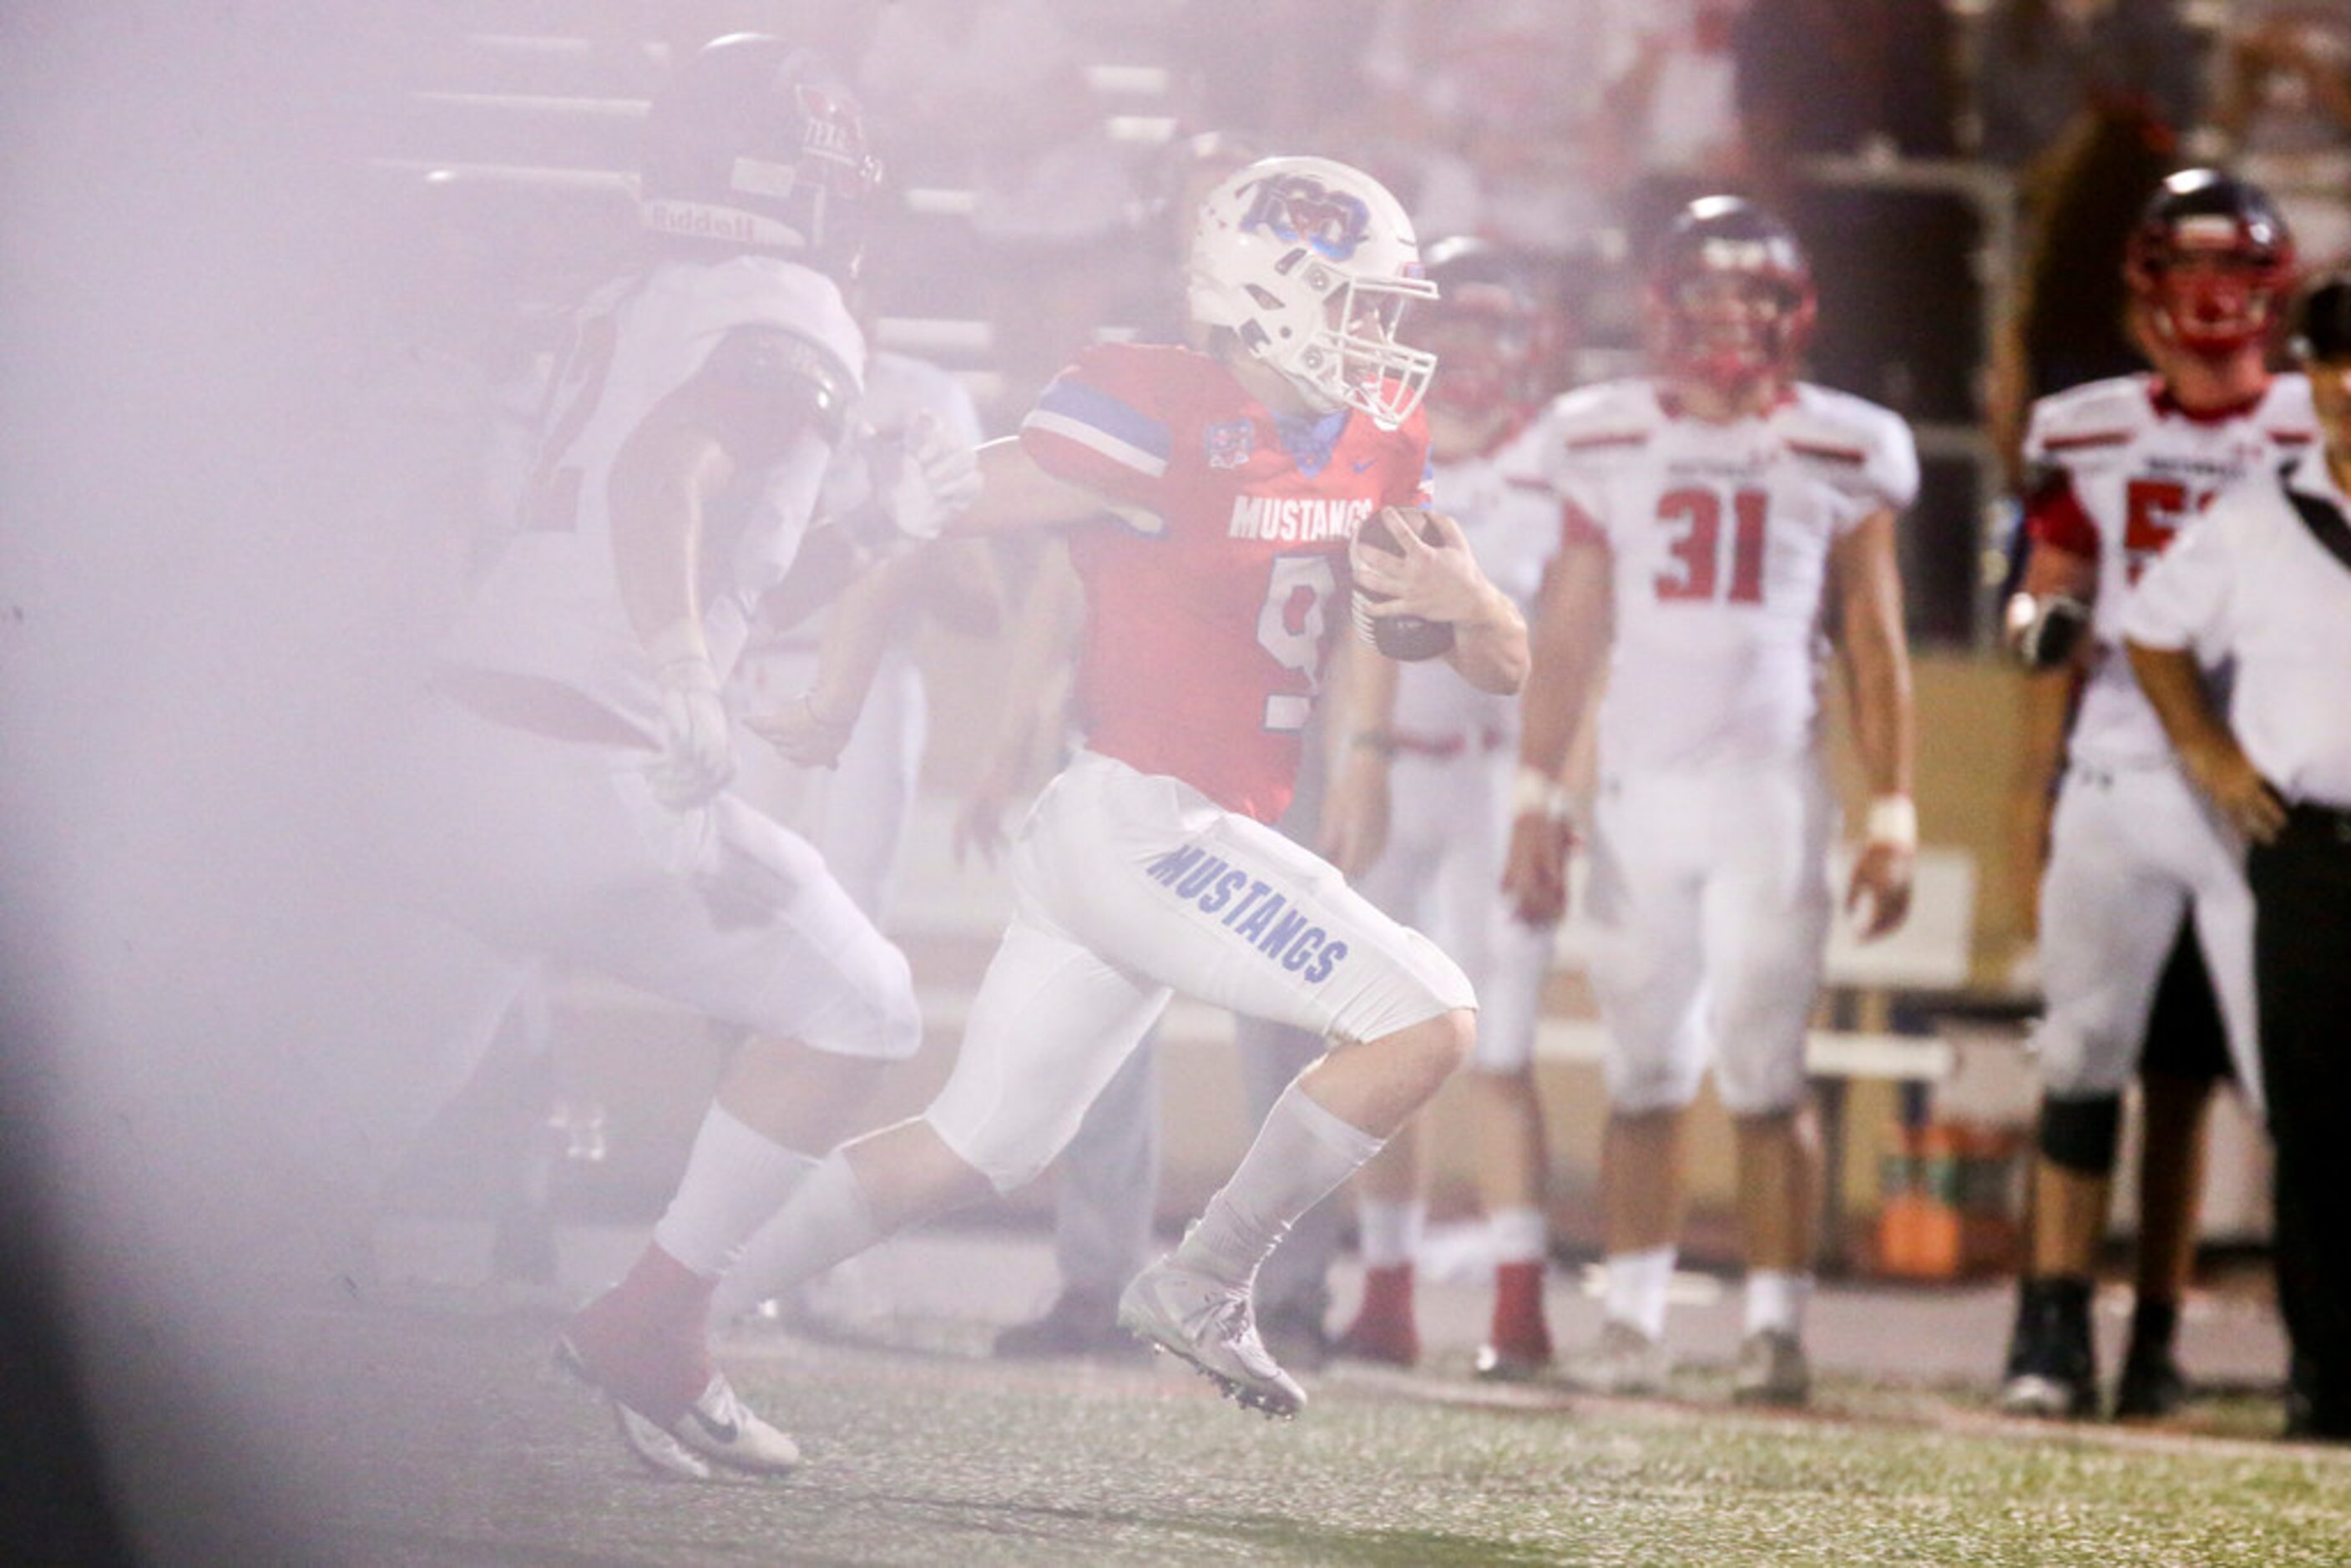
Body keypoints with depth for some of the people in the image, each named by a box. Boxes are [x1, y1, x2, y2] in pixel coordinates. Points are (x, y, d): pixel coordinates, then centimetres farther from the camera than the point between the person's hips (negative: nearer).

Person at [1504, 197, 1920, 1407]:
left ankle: (1775, 1329, -1)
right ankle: (1633, 1325, 7)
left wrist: (1892, 818, 1)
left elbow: (1875, 650, 6)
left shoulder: (1839, 455, 4)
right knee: (1644, 1074, 3)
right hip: (1638, 793, 2)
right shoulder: (1608, 445, 8)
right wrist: (1535, 797, 6)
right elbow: (1569, 634, 11)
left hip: (1771, 793, -2)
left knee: (1765, 1078, -6)